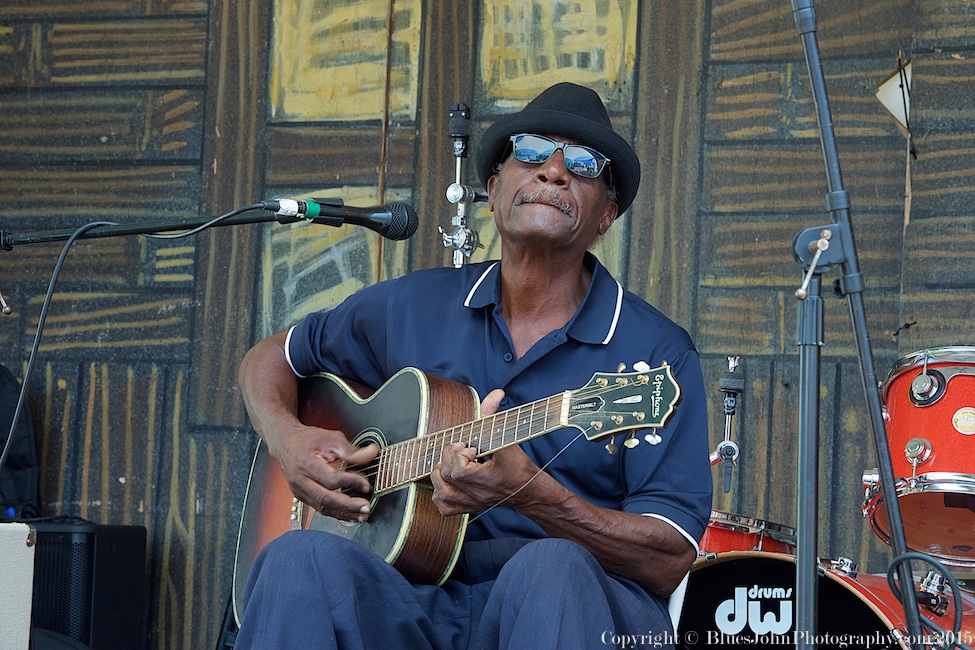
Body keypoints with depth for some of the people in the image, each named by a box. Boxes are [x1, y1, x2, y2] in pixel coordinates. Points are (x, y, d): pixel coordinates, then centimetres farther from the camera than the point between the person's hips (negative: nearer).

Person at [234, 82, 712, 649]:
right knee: (303, 557, -29)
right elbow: (270, 360, 26)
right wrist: (289, 441, 2)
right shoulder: (415, 306, 12)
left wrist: (528, 492, -26)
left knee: (551, 567, -38)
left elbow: (670, 561, -9)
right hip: (422, 597, 3)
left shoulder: (657, 352, -1)